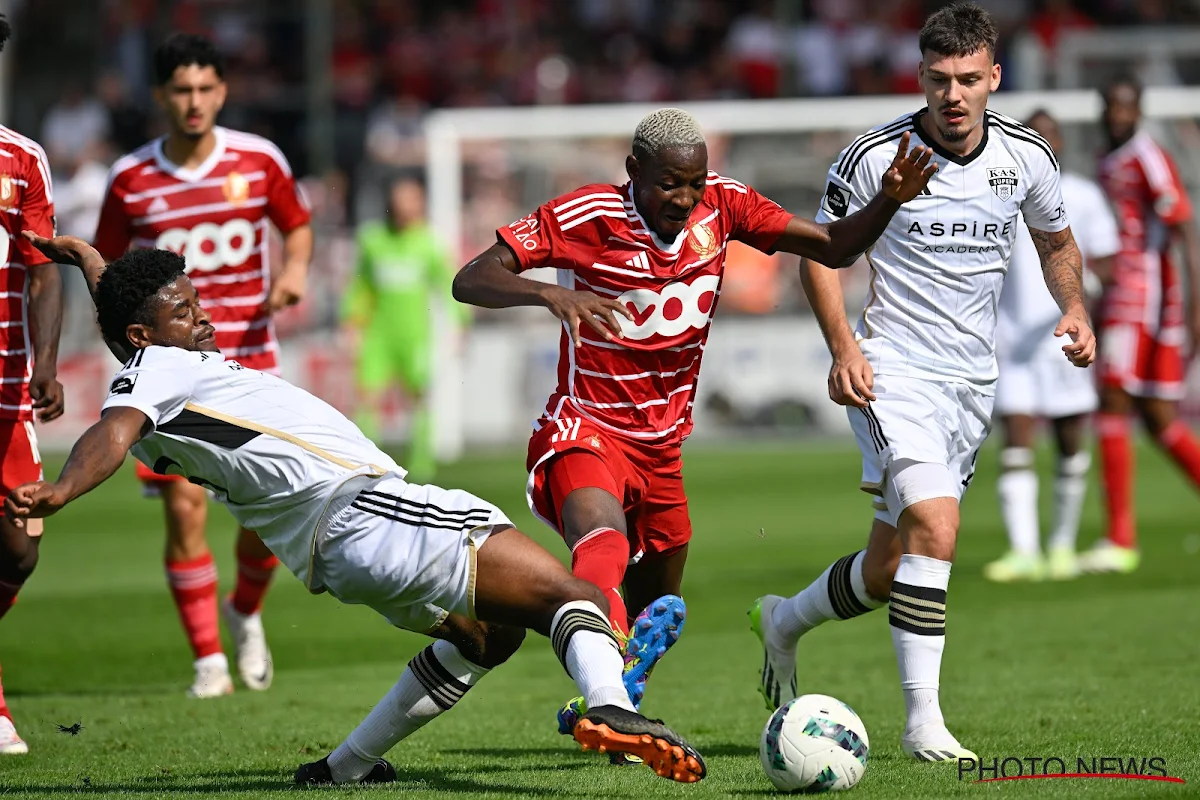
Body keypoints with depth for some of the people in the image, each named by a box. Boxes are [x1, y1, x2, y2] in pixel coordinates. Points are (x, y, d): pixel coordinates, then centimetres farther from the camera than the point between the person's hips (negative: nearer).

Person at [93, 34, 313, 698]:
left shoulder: (259, 161, -1)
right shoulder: (130, 178, -3)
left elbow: (298, 225, 14)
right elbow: (107, 264, 9)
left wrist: (295, 271, -7)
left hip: (249, 362, 1)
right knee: (184, 509, -8)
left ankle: (245, 614, 28)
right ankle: (208, 659, 3)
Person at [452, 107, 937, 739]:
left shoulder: (721, 205, -4)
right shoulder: (583, 217, -16)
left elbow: (832, 247, 0)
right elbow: (469, 281, -20)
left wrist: (889, 200, -20)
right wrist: (551, 294, -40)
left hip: (662, 444, 6)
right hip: (586, 432, -6)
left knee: (659, 608, 17)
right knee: (603, 542, -37)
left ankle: (590, 709, 43)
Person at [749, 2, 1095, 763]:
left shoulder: (1027, 156, 0)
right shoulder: (876, 156, -12)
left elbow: (1057, 242, 18)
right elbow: (820, 249, 1)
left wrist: (1075, 309, -1)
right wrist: (843, 347, -12)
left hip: (974, 380, 5)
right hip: (893, 369, -5)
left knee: (891, 568, 11)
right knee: (935, 527, -26)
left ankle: (784, 622, 40)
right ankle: (924, 720, -22)